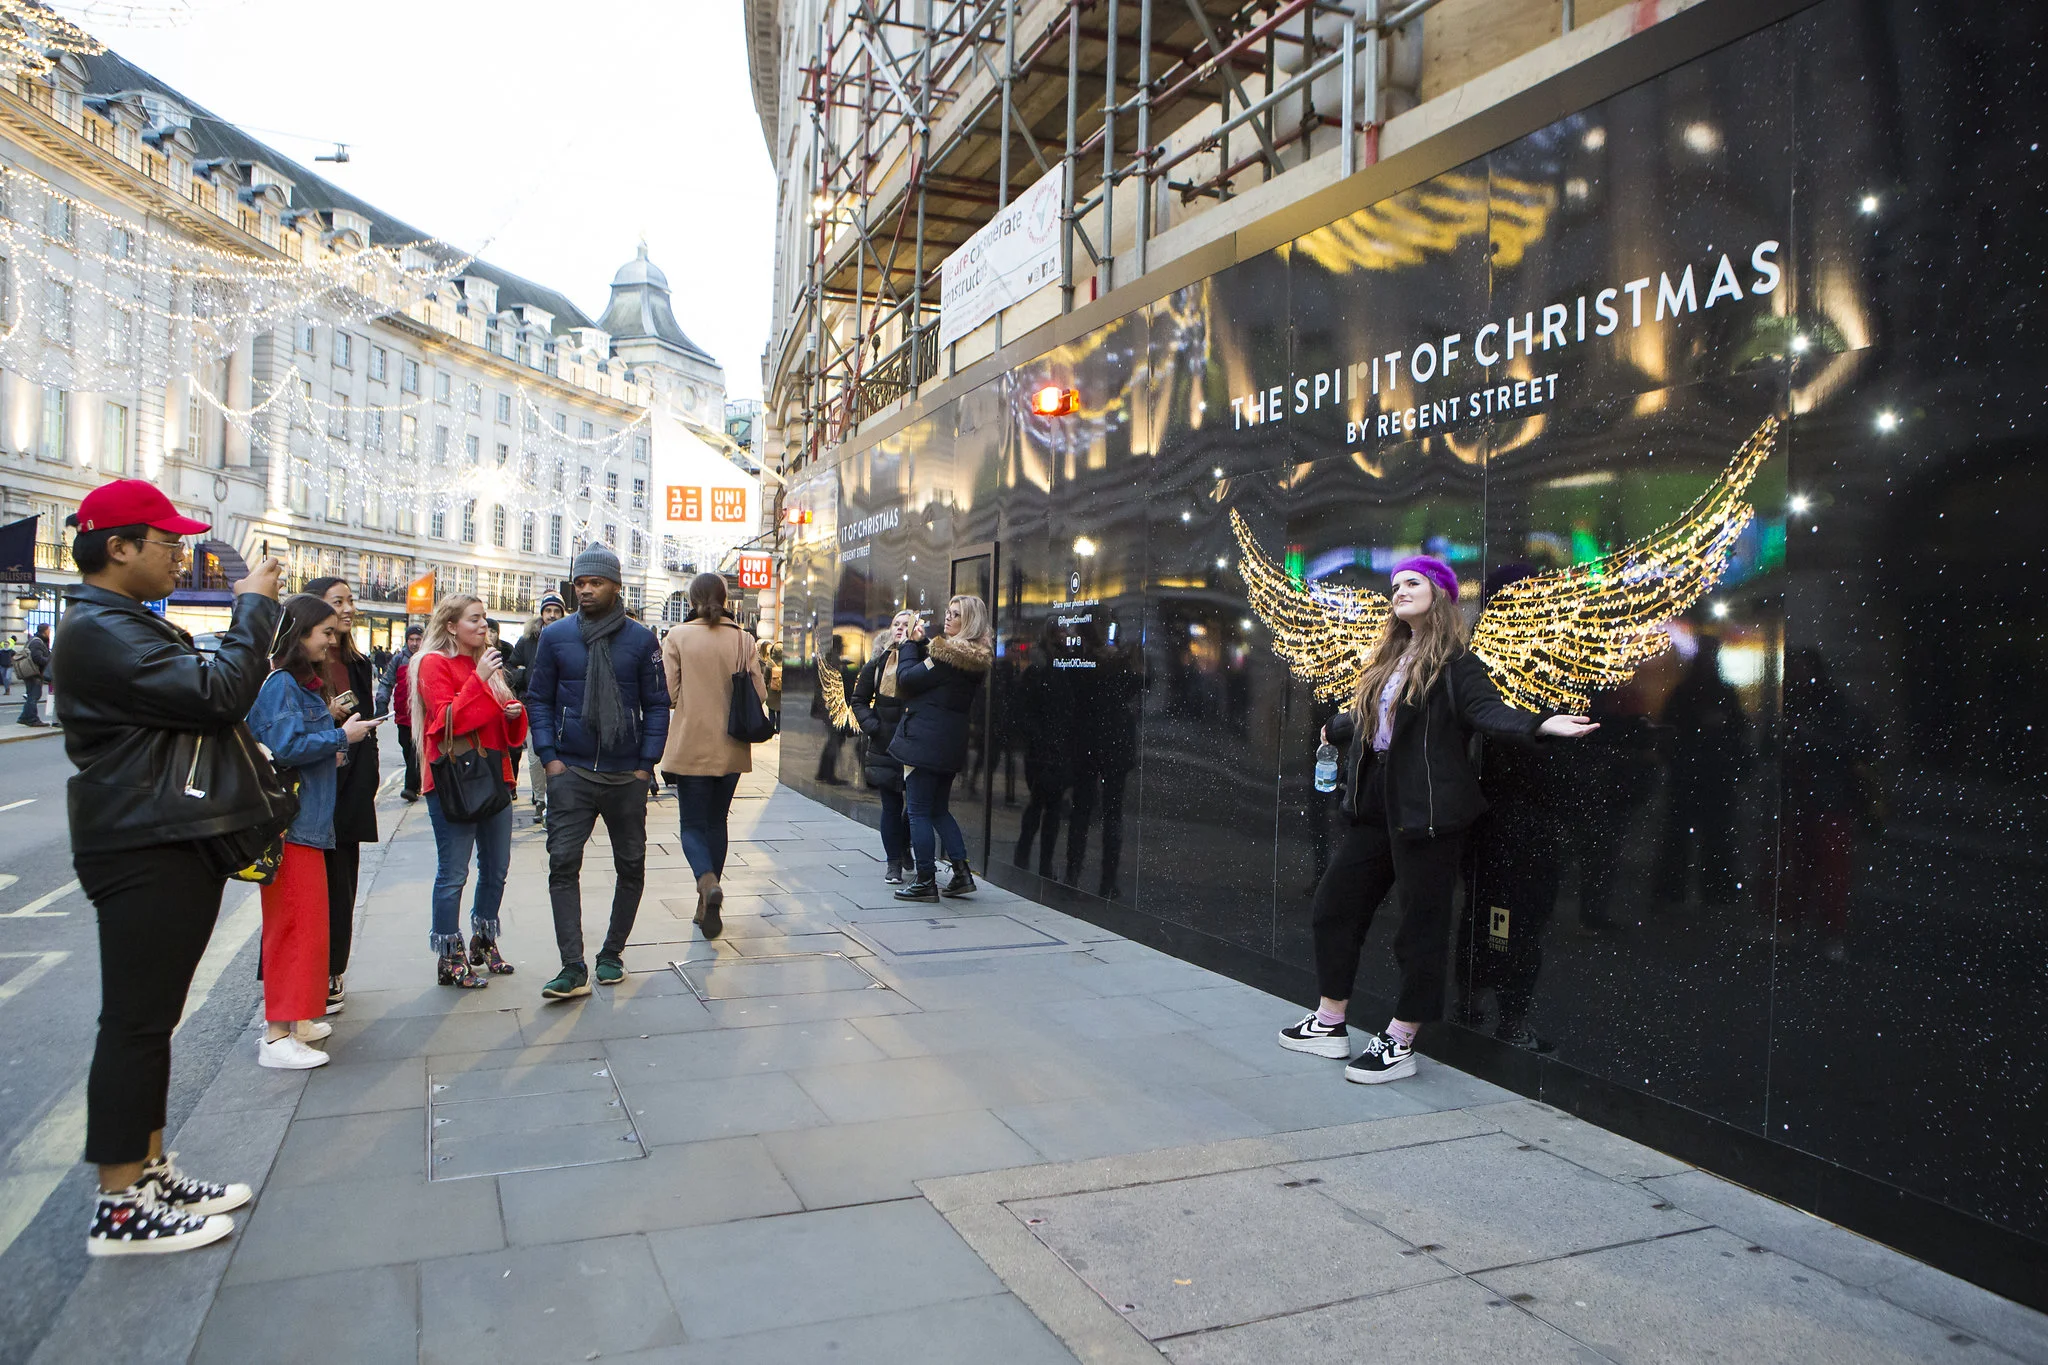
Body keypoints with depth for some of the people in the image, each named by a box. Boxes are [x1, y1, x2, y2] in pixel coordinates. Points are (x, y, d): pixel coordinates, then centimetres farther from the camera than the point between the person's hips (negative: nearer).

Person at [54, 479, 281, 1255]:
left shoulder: (129, 625, 20)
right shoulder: (100, 630, -16)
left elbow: (198, 699, 19)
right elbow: (217, 694, -24)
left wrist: (250, 615, 9)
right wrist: (255, 608, -13)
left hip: (176, 842, 11)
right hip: (143, 851, -11)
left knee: (151, 1017, 16)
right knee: (136, 1021, -4)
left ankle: (149, 1171, 27)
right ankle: (120, 1209, 5)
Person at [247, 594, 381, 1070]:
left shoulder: (305, 683, 17)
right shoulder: (279, 683, -13)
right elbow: (285, 747, -21)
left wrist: (331, 750, 7)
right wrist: (341, 736, -11)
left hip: (307, 820, 10)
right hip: (290, 822, -10)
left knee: (305, 921, 16)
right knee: (294, 924, -6)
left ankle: (294, 1017, 26)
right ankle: (277, 1036, 0)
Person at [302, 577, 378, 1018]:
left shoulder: (360, 665, 14)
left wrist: (368, 783, 10)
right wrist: (325, 718, -20)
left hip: (350, 791, 5)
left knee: (342, 882, 8)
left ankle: (332, 973, 17)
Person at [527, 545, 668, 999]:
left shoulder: (640, 639, 1)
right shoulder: (555, 636, 3)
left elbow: (657, 705, 5)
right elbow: (539, 699, 8)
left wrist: (646, 765, -2)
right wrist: (549, 757, -3)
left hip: (627, 775, 1)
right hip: (571, 773, 0)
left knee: (631, 865, 8)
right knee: (563, 864, -10)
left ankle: (612, 954, 25)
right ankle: (573, 968, -8)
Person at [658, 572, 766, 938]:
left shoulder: (678, 637, -7)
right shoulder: (742, 639, -2)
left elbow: (668, 693, -9)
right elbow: (759, 693, -2)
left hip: (691, 748, -3)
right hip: (731, 748, 3)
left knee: (693, 823, 7)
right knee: (717, 822, 16)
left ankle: (708, 882, -21)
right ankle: (707, 906, 22)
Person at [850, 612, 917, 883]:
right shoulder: (877, 663, 7)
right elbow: (858, 699, 14)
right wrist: (870, 726, 0)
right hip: (885, 746, 2)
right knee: (891, 805, 4)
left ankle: (904, 848, 31)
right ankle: (894, 863, 12)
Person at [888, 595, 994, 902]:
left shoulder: (947, 655, -17)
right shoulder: (976, 657, 12)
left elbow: (907, 679, -14)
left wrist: (911, 643, -3)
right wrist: (919, 644, 4)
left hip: (924, 742, -9)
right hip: (952, 745, 9)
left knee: (918, 811, 0)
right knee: (939, 809, 19)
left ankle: (926, 882, 4)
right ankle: (962, 873, 15)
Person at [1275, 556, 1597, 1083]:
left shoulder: (1455, 664, -7)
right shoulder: (1390, 659, 16)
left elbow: (1488, 709, -22)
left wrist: (1543, 724, -39)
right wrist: (1333, 729, 47)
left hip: (1428, 811, -9)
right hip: (1378, 806, 9)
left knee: (1421, 924, 1)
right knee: (1335, 902, 12)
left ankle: (1399, 1044, 12)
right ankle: (1330, 1024, 25)